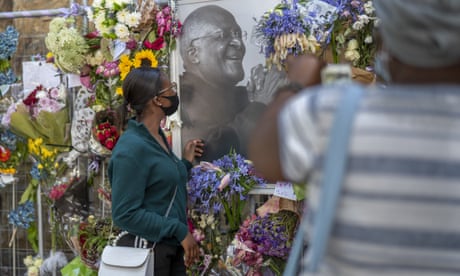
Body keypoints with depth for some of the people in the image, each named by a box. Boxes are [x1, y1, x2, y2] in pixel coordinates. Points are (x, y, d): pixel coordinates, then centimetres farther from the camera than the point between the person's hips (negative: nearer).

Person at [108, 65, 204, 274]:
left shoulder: (158, 137, 8)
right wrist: (179, 231, -20)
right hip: (147, 252, -8)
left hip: (171, 249, 8)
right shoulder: (132, 148, -19)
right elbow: (125, 214, -22)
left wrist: (185, 162, 15)